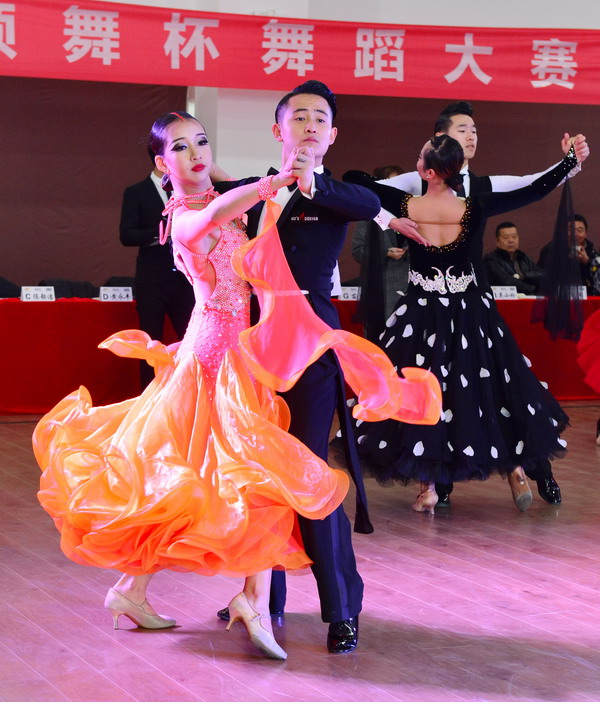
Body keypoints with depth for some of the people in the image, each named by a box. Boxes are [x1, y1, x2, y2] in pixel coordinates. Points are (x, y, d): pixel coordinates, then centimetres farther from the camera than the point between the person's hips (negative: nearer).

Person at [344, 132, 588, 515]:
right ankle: (516, 469, 22)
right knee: (491, 384, 16)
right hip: (471, 311, 1)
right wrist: (572, 160, -1)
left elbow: (352, 179, -3)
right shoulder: (475, 208, -17)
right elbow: (535, 190, -11)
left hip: (424, 313, 0)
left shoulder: (406, 206, -16)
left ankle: (428, 485, 7)